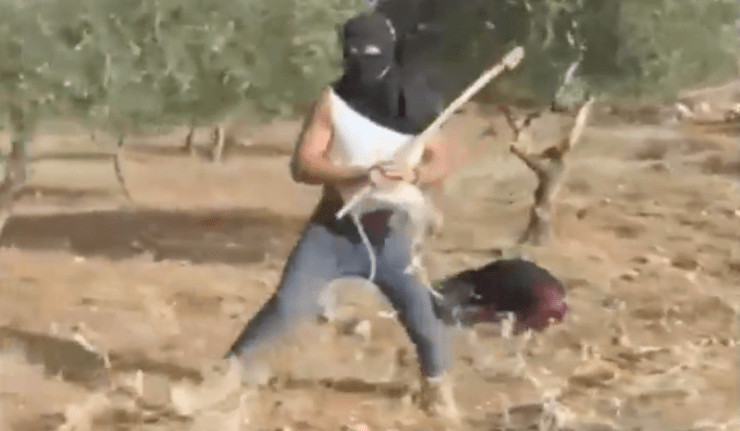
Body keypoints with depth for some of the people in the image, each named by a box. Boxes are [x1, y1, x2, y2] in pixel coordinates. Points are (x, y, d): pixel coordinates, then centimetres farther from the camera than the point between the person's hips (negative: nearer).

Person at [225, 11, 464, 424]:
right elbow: (302, 165, -14)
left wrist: (413, 174, -25)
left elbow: (444, 163, -3)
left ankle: (437, 384, 23)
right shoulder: (333, 100, -9)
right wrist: (359, 174, -28)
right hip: (333, 228, -1)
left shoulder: (417, 104, -4)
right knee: (287, 304, -9)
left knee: (421, 309, -2)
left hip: (389, 232, 2)